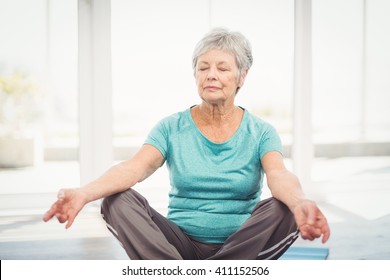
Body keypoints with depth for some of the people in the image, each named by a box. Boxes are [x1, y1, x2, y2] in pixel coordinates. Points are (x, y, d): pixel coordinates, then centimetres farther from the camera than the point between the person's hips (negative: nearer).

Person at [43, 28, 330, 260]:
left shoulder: (261, 132, 0)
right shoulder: (171, 128, 2)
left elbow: (279, 175, -20)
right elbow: (135, 167, -15)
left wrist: (300, 202, -45)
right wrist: (85, 193, -37)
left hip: (241, 244, 0)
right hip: (182, 243, 1)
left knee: (285, 210, -31)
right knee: (117, 200, -23)